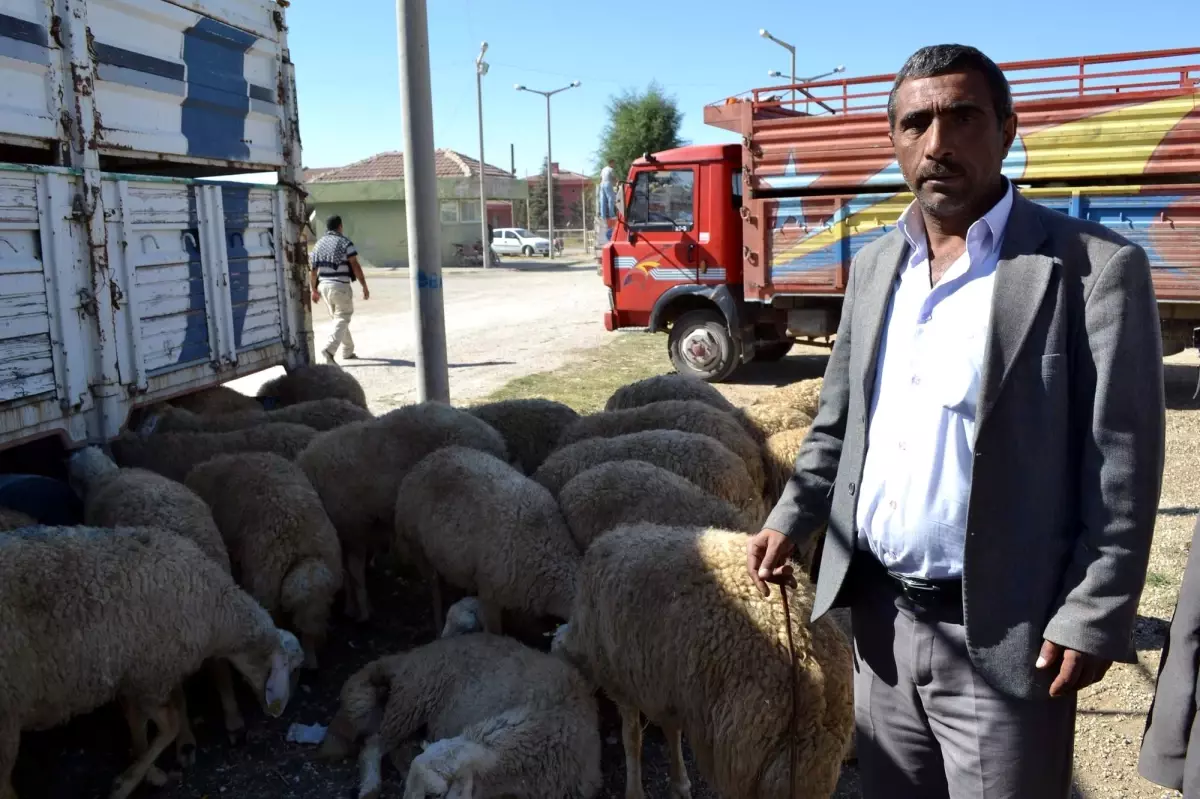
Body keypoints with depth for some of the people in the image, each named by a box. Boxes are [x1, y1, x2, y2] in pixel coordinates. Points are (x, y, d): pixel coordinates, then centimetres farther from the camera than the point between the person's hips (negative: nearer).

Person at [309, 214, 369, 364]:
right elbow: (355, 266, -10)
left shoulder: (318, 244, 11)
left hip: (324, 286, 6)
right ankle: (329, 349, -22)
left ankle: (348, 351, 23)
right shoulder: (345, 242, -5)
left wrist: (314, 290, 20)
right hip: (340, 286, -6)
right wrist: (364, 286, -6)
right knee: (342, 319, -3)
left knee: (338, 318, 18)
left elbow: (313, 269, 12)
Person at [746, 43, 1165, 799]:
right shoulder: (873, 265, 8)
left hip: (1002, 635, -5)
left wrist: (1093, 619, -15)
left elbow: (1123, 469, -12)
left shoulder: (1097, 268, -11)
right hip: (882, 615, 6)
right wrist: (792, 519, 5)